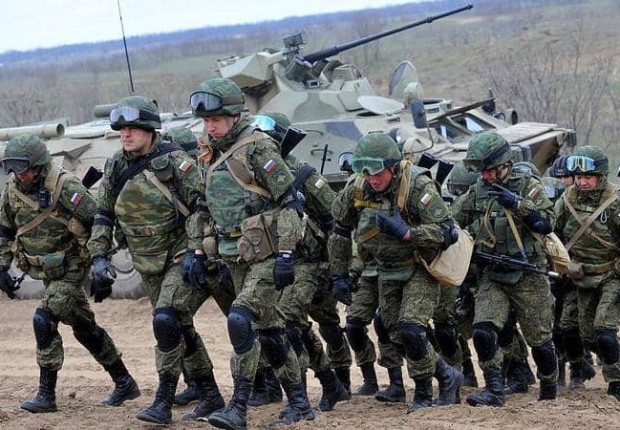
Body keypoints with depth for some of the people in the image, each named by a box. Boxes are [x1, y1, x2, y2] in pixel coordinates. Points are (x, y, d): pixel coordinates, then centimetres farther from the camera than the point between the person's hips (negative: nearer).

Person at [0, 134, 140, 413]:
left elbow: (98, 222, -18)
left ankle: (47, 395, -12)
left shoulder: (65, 187, -23)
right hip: (46, 271, 7)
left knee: (44, 320, -19)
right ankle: (124, 383, 25)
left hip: (70, 268, -7)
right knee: (84, 327, 13)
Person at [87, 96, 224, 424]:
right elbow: (104, 215, 13)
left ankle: (163, 403, -14)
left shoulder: (175, 161, -14)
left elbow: (199, 208, -16)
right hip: (149, 266, 7)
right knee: (181, 329, 12)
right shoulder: (115, 168, 4)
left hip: (183, 258, -7)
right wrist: (99, 256, 3)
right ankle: (210, 397, 24)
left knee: (166, 320, -21)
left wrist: (196, 253, -23)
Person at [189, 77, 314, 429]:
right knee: (268, 330, 12)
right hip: (239, 258, 9)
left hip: (267, 255, -9)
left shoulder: (259, 148, -13)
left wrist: (286, 254, -21)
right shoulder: (215, 156, 13)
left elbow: (290, 202, -16)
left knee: (242, 320, -19)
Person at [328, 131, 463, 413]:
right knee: (398, 337, 8)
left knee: (410, 331, -18)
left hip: (420, 269, -6)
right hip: (388, 273, 6)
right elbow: (340, 231, 5)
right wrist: (339, 275, 6)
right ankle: (447, 377, 27)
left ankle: (423, 394, 3)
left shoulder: (418, 186, -26)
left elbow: (446, 232, -26)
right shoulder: (357, 188, -10)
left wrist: (406, 232, -38)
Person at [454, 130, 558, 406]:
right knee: (483, 332, -17)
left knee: (539, 339, 5)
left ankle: (550, 390, 27)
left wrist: (517, 204, -27)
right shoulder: (477, 192, 6)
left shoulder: (528, 186, -6)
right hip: (492, 277, 3)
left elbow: (546, 224, -17)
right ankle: (494, 390, -12)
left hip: (527, 277, -3)